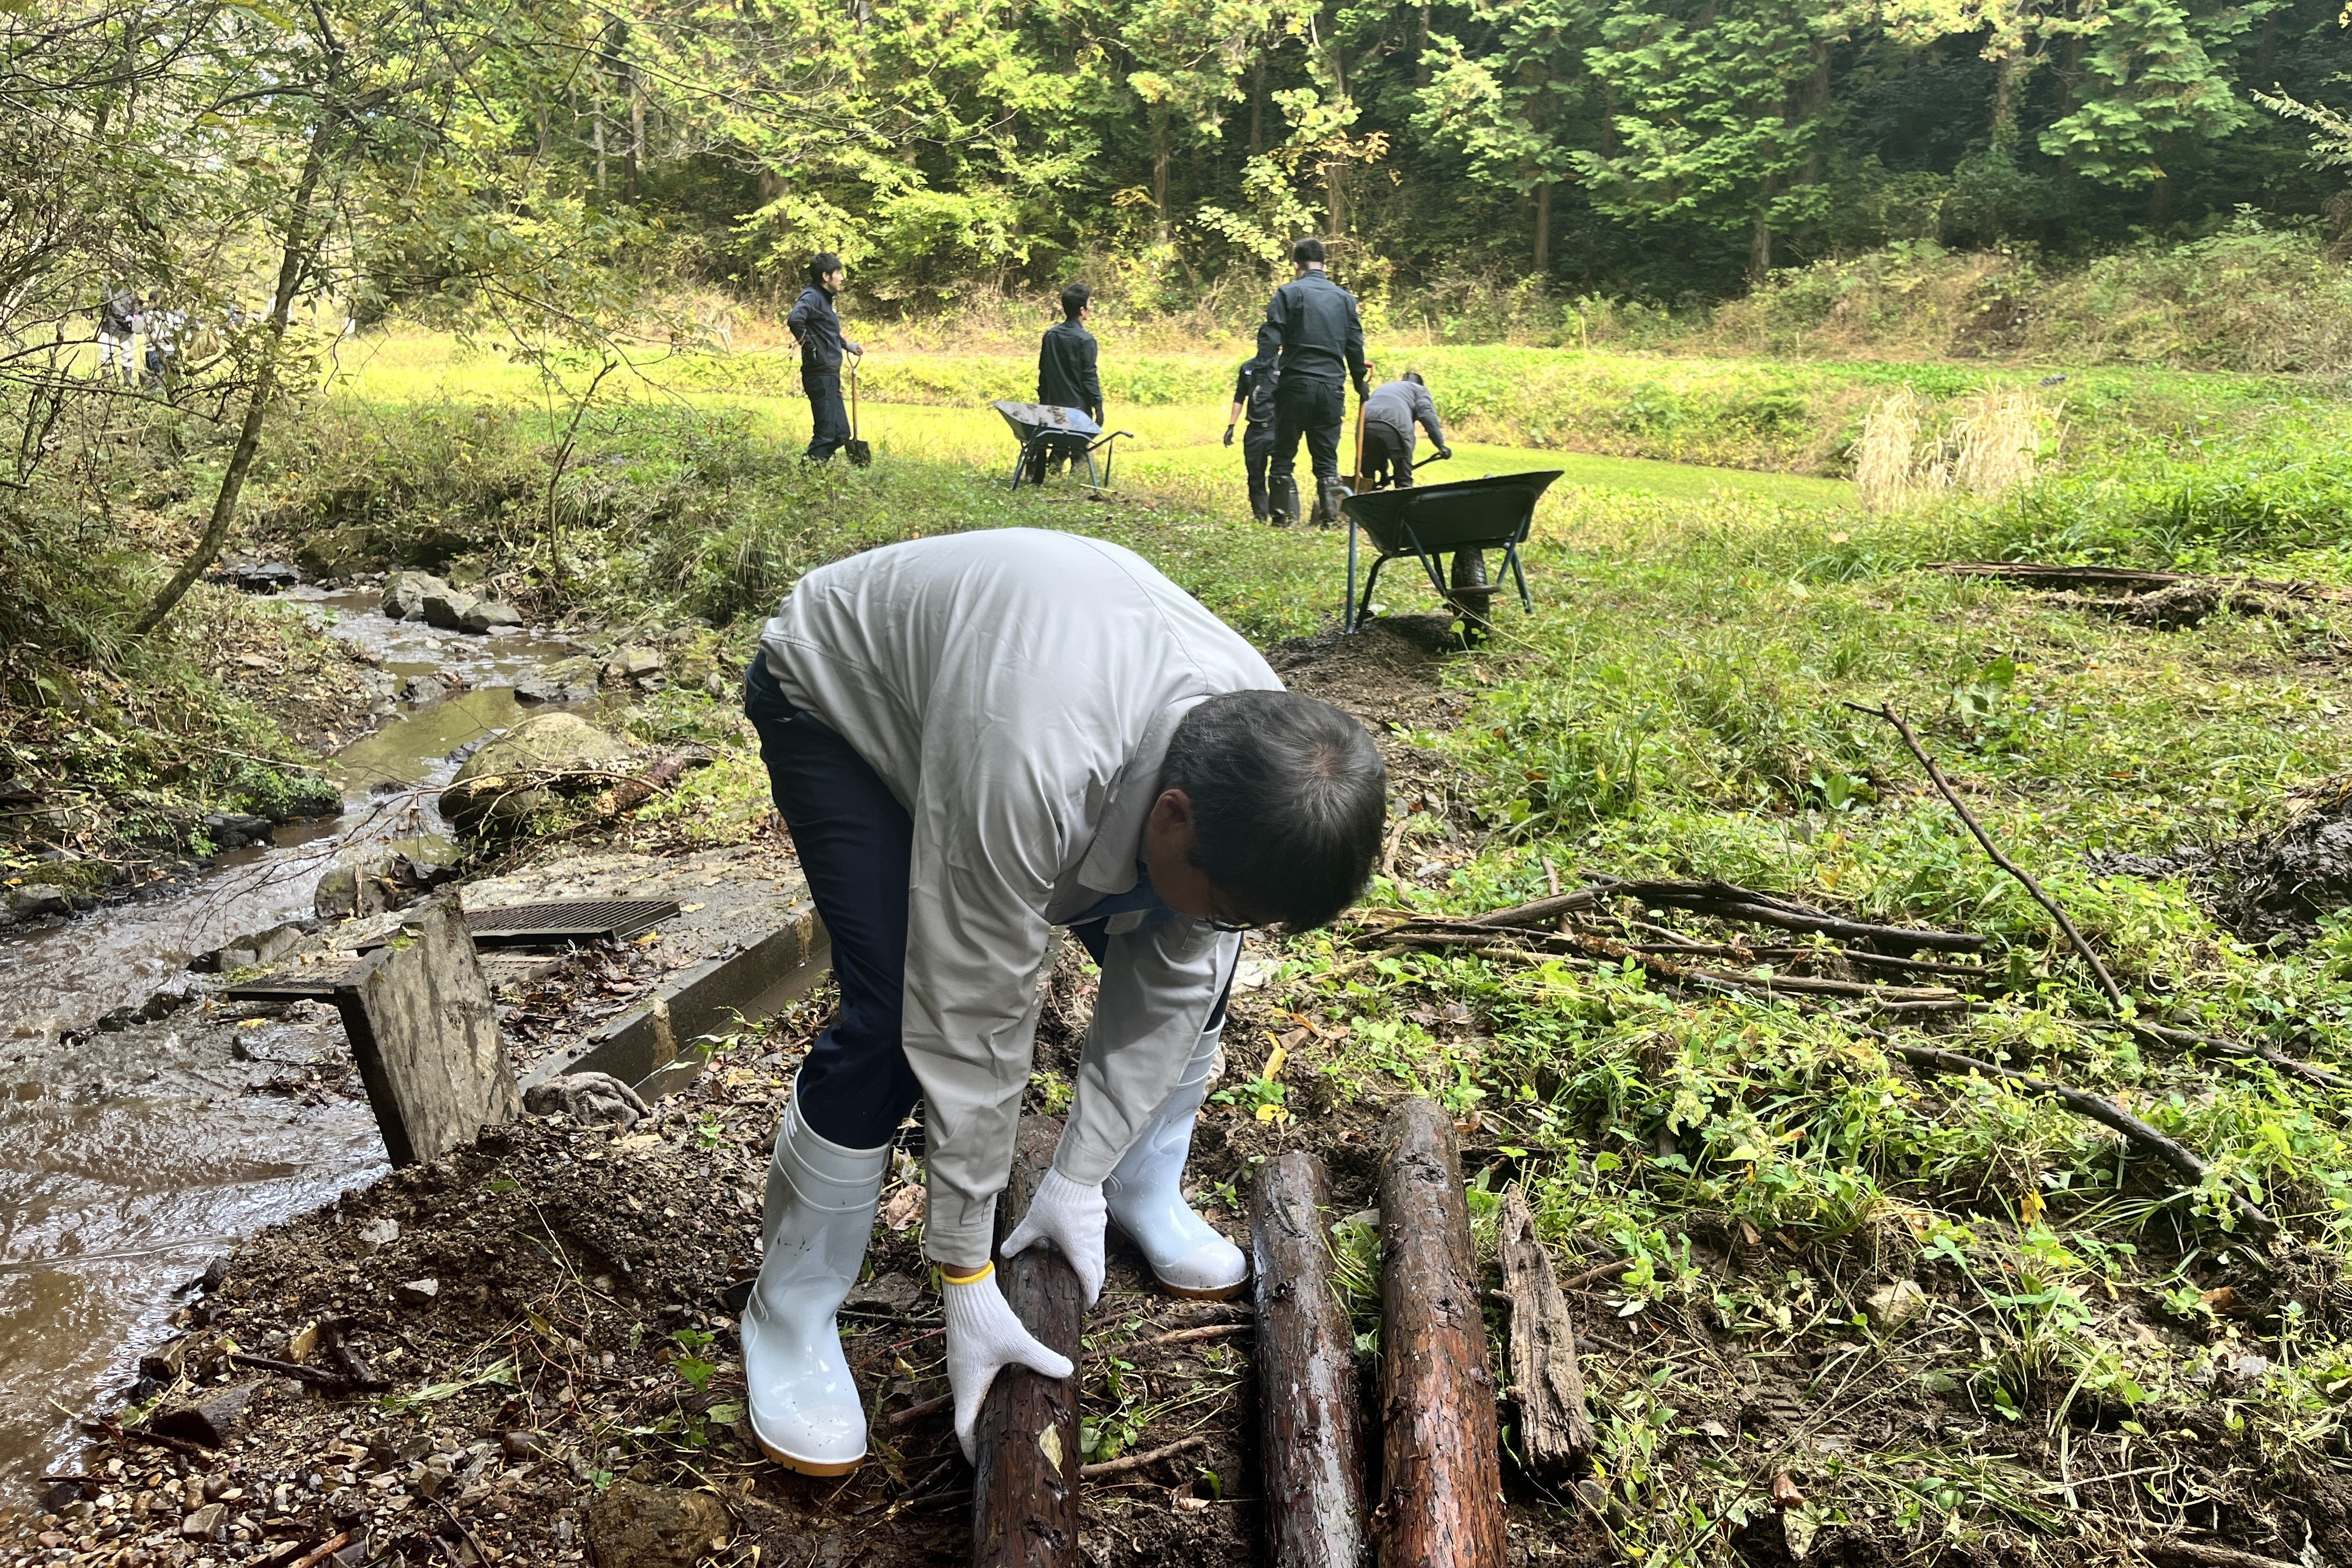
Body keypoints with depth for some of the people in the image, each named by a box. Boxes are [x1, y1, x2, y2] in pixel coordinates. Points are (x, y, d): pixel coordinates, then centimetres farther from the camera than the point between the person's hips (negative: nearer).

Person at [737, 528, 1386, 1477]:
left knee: (1193, 974, -2)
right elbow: (972, 1026, -36)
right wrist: (965, 1280, -25)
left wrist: (1080, 1179, -12)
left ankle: (1144, 1197, 25)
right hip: (839, 689, -5)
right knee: (895, 1016, -22)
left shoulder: (1255, 753, -27)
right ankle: (790, 1316, 0)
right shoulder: (1029, 767, -47)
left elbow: (1168, 982, -14)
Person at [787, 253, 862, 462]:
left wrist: (847, 346, 28)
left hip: (831, 376, 10)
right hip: (821, 375, -10)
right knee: (826, 433, -11)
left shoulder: (825, 298, 19)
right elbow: (795, 320, -31)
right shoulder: (812, 296, -12)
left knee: (841, 433, 13)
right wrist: (810, 347, -22)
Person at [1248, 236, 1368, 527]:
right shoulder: (1345, 298, 11)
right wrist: (1361, 384, 23)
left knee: (1284, 455, 5)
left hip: (1296, 385, -3)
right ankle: (1330, 515, 4)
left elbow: (1270, 338, -10)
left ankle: (1284, 516, 2)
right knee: (1327, 457, 10)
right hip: (1333, 387, 3)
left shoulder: (1288, 293, -1)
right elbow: (1356, 346, 13)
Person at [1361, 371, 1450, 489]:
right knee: (1404, 483, 6)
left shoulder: (1383, 387, 43)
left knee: (1367, 480, 18)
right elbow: (1427, 414, 5)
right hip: (1395, 427, -4)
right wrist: (1441, 445, 0)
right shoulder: (1420, 389, 29)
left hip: (1366, 426, 4)